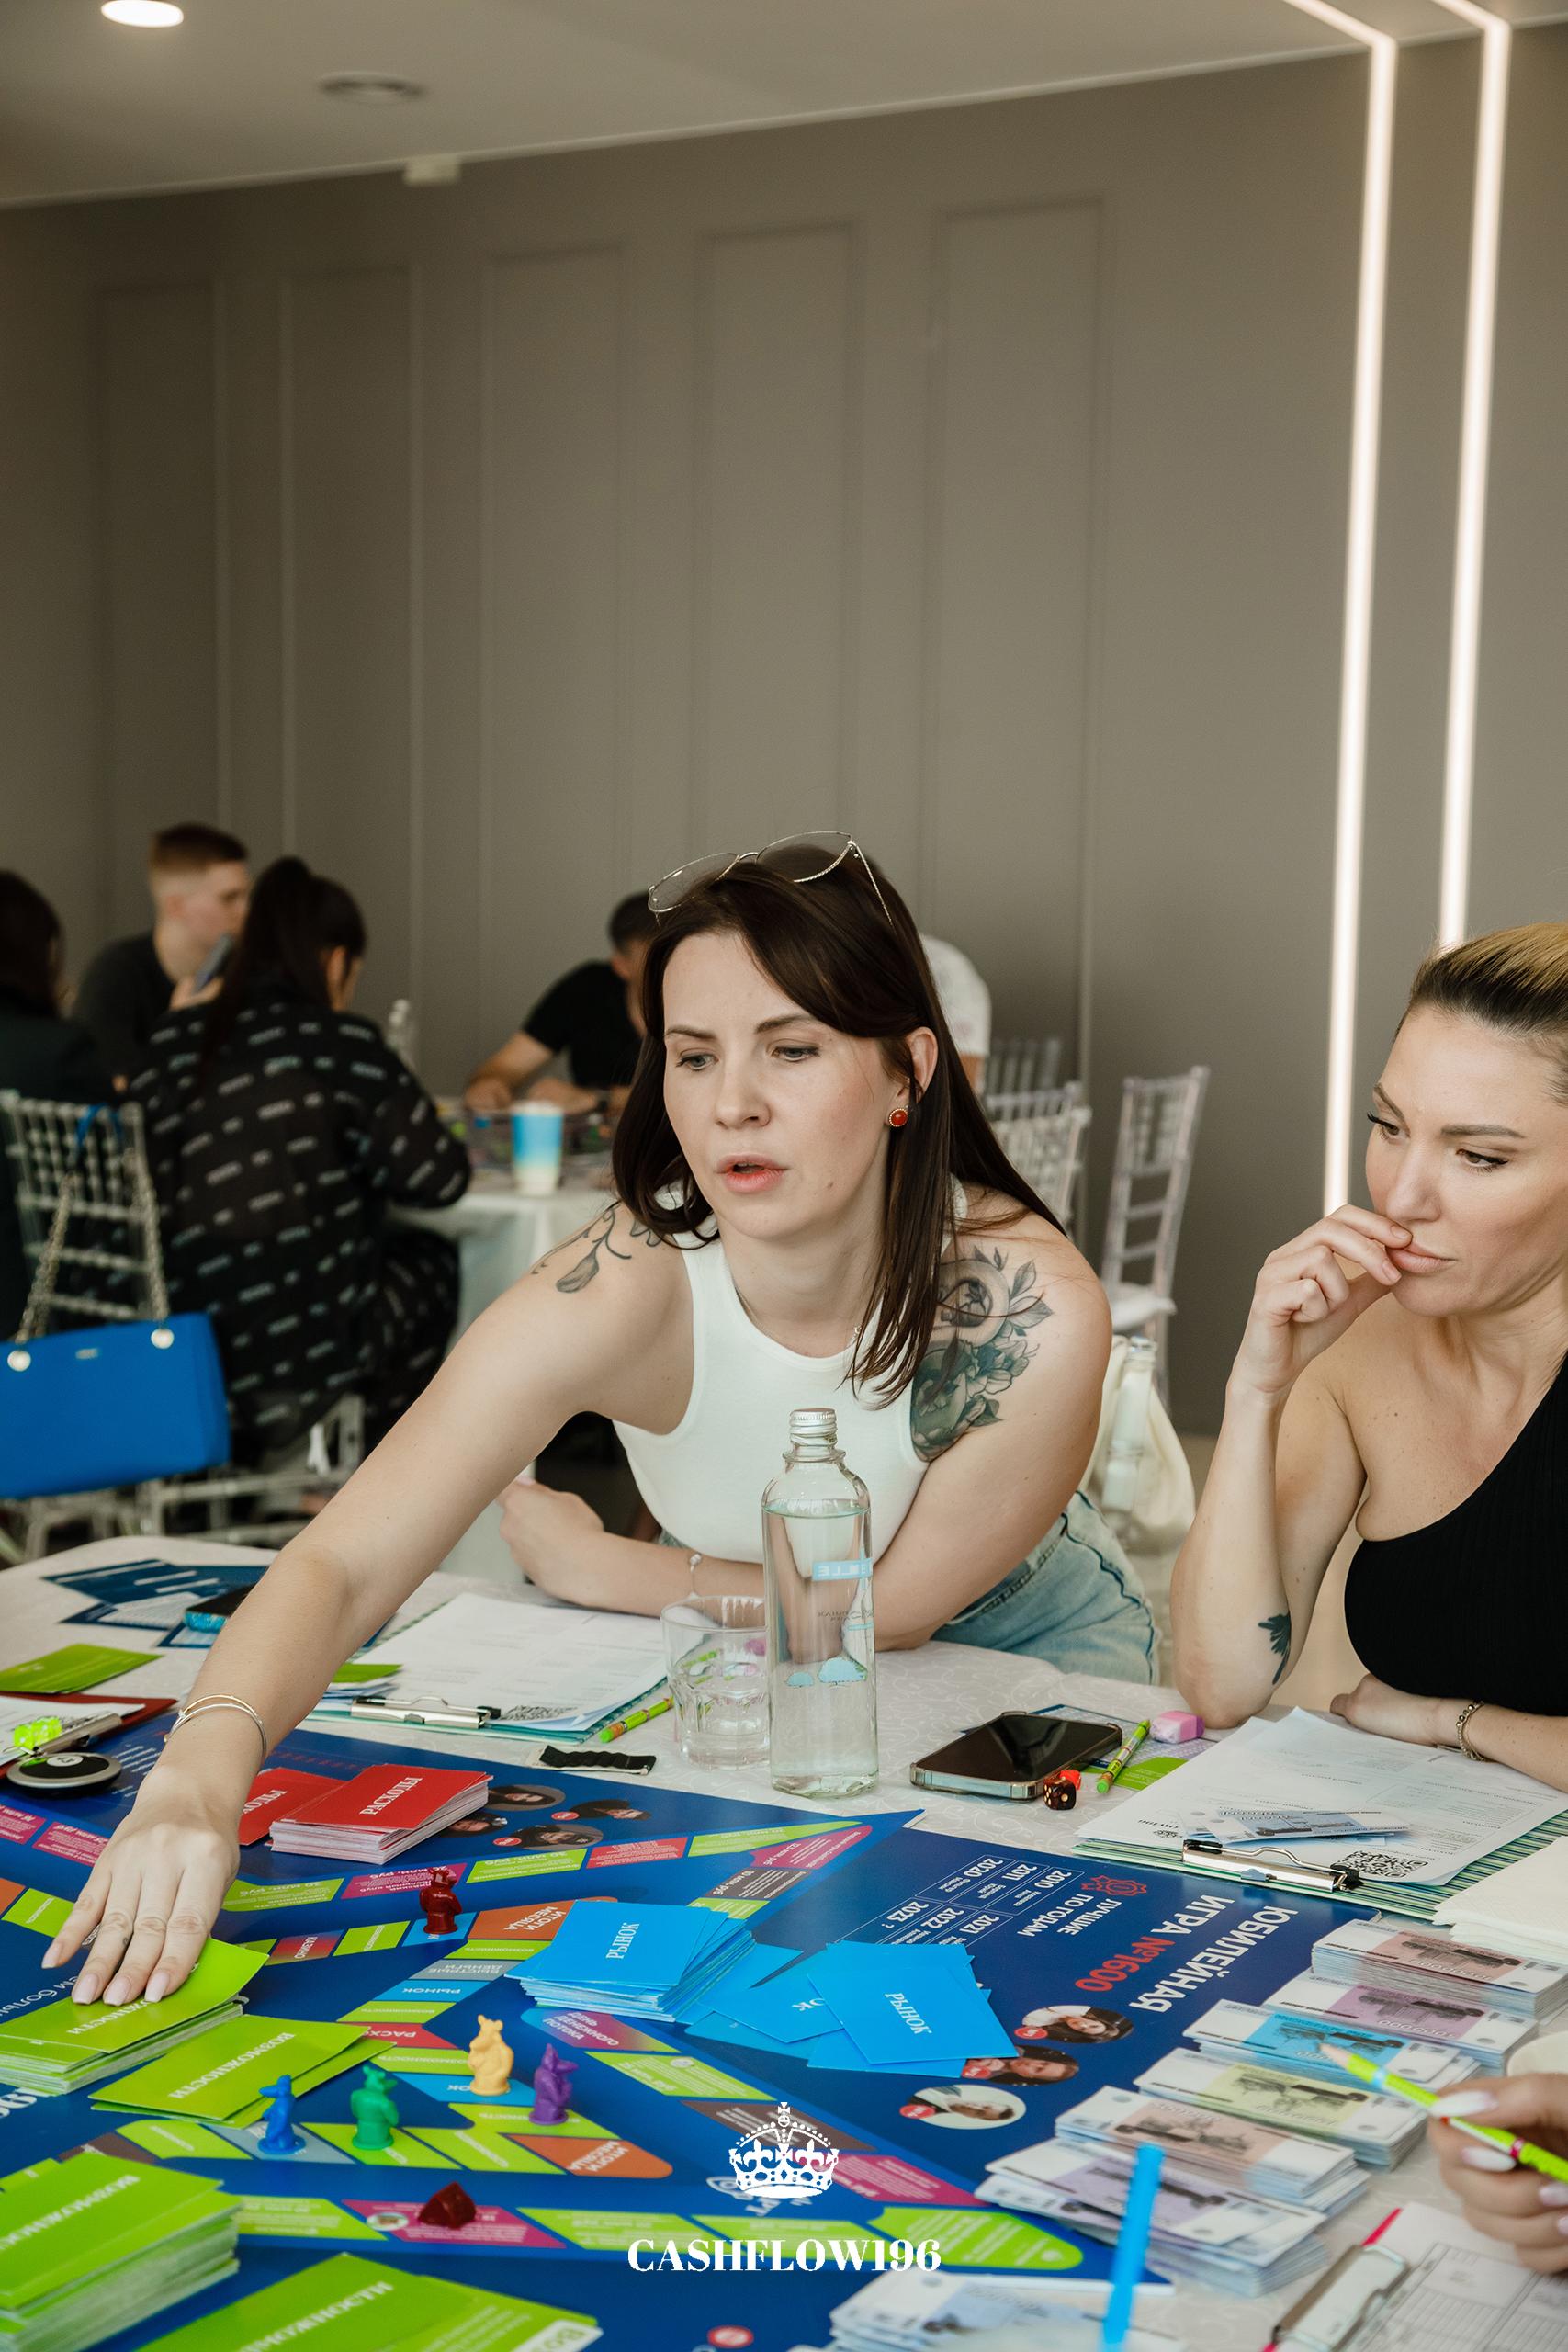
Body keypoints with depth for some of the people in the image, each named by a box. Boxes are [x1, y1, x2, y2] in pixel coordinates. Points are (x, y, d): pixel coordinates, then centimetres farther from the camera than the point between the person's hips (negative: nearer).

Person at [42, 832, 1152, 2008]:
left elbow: (889, 1608, -20)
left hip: (1033, 1652, -1)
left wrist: (592, 1566, -16)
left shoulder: (1035, 1315, -35)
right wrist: (196, 1784, -57)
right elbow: (342, 1564, -38)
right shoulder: (621, 1291, -33)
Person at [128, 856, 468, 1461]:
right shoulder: (343, 1045, -9)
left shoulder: (173, 1041, 4)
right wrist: (357, 1156, 15)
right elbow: (439, 1177, -5)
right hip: (293, 1358, -5)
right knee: (430, 1259, 21)